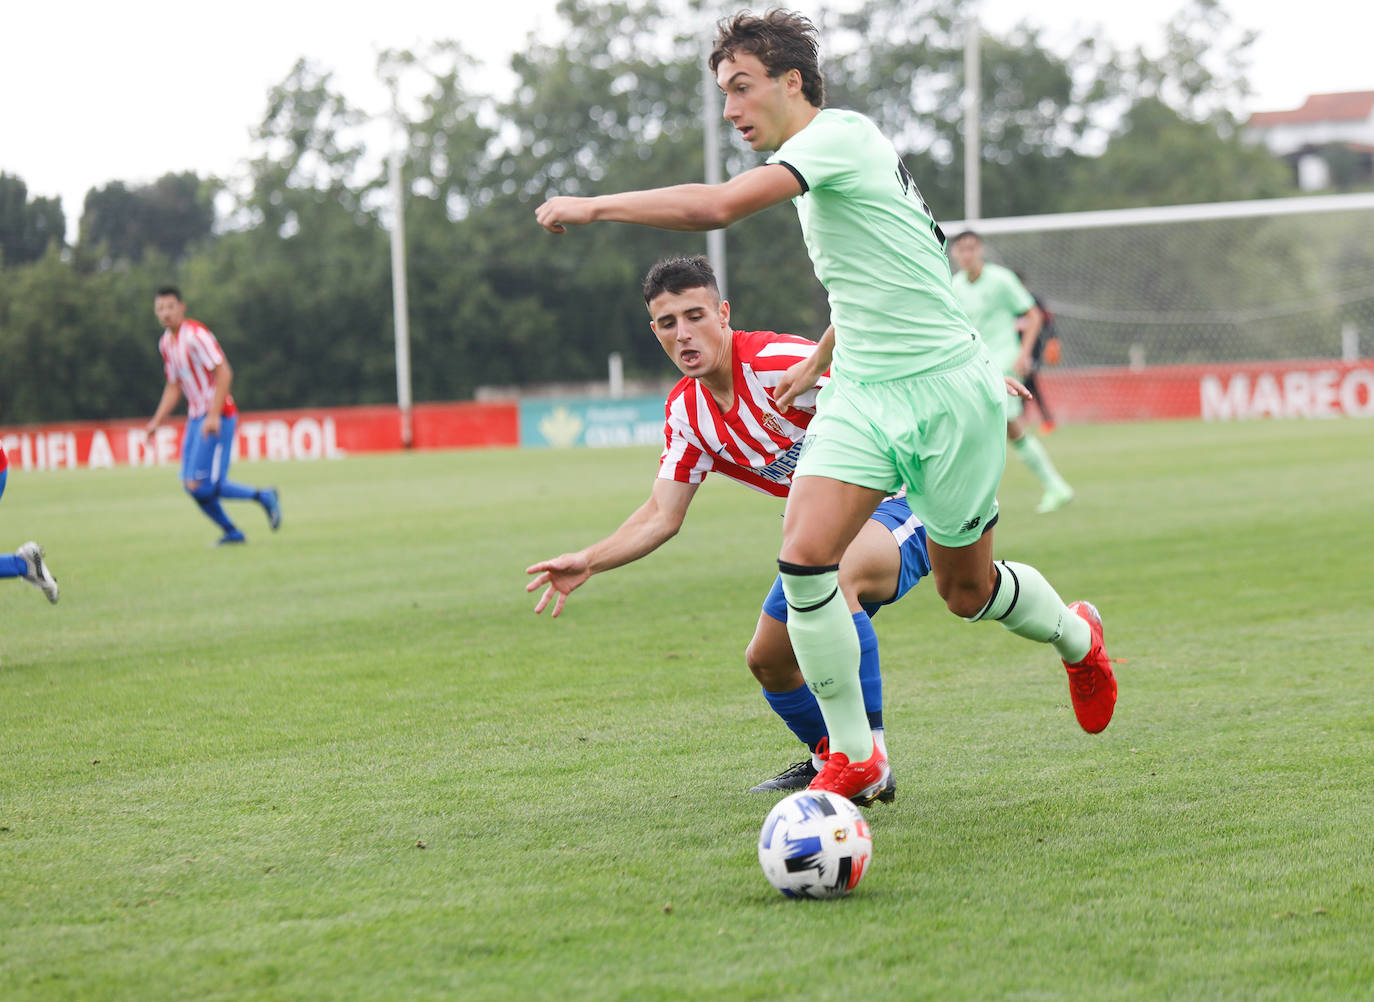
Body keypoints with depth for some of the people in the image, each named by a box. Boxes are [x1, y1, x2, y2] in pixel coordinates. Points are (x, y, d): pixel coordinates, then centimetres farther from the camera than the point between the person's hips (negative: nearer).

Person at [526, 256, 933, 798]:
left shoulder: (778, 362, -24)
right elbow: (662, 516, 4)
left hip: (898, 502, -8)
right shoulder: (686, 411, 0)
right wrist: (587, 562, -9)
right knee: (767, 660, 12)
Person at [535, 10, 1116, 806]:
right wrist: (820, 359, 34)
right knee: (805, 554, -15)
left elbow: (716, 206, -30)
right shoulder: (815, 164, 13)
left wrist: (594, 206, -22)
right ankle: (854, 757, -5)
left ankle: (1077, 637, 42)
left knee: (967, 590, 8)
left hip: (946, 391, -7)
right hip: (861, 394, 8)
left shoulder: (837, 135, -17)